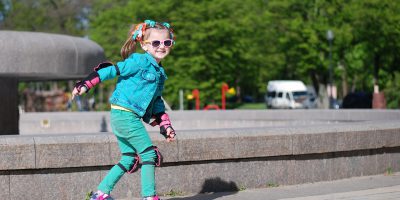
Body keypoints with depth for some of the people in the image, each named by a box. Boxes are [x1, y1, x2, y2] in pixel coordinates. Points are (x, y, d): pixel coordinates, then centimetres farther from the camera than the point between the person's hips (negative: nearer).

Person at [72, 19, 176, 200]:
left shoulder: (159, 72, 18)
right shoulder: (139, 61, -9)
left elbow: (157, 103, 24)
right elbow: (111, 71, -11)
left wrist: (165, 126, 20)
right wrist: (85, 84, -15)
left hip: (121, 118, 9)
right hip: (125, 115, -9)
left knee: (129, 159, 13)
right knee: (149, 154, -6)